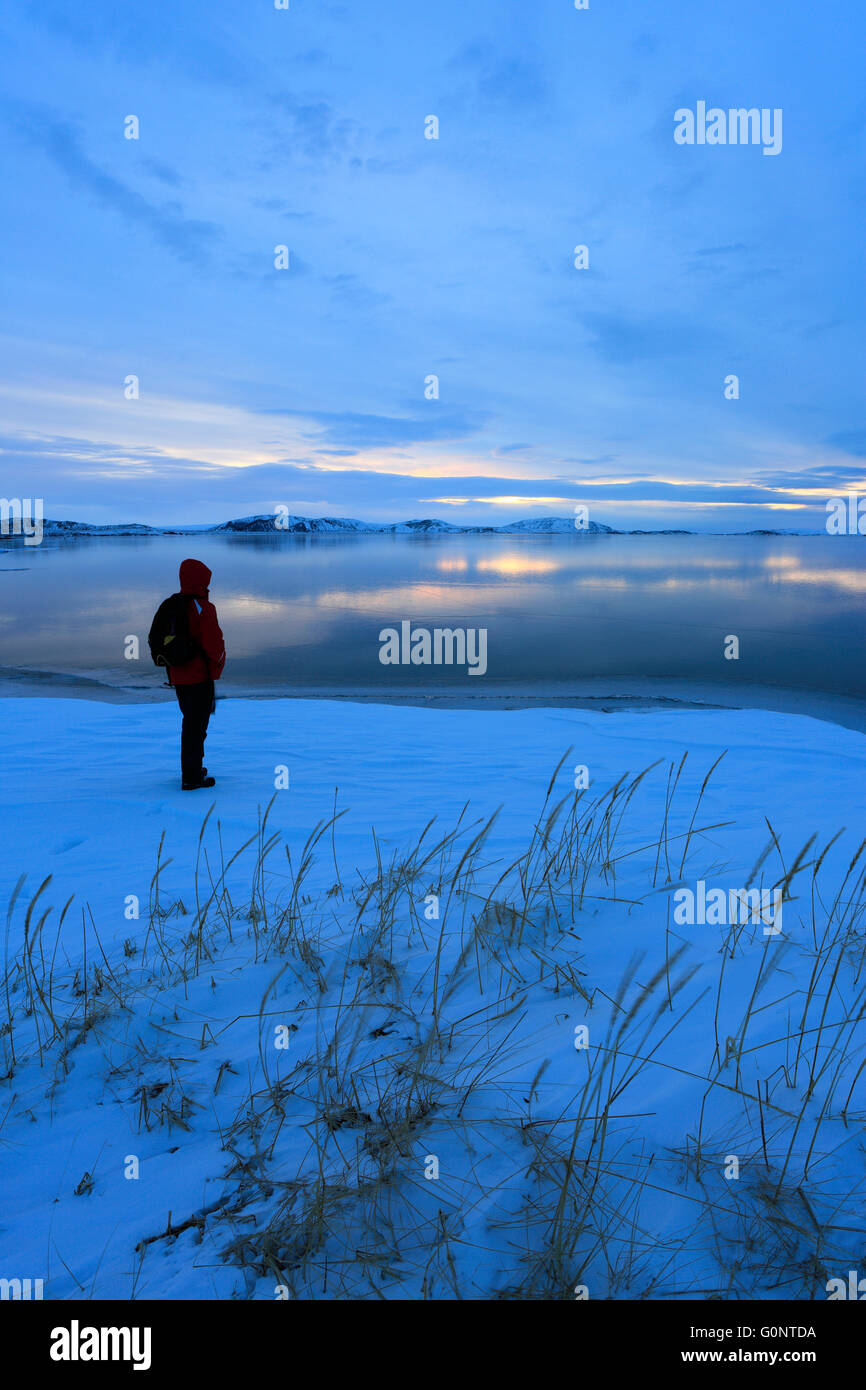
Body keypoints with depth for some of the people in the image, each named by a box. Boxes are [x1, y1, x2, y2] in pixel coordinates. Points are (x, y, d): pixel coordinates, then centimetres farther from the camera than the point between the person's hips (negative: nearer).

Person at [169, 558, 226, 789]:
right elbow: (214, 644, -20)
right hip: (200, 676, -7)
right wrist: (218, 662, 0)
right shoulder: (204, 608, -18)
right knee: (197, 725, 0)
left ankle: (191, 769, 31)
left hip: (177, 675, 8)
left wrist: (171, 666, 18)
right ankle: (192, 777, 3)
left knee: (190, 721, 21)